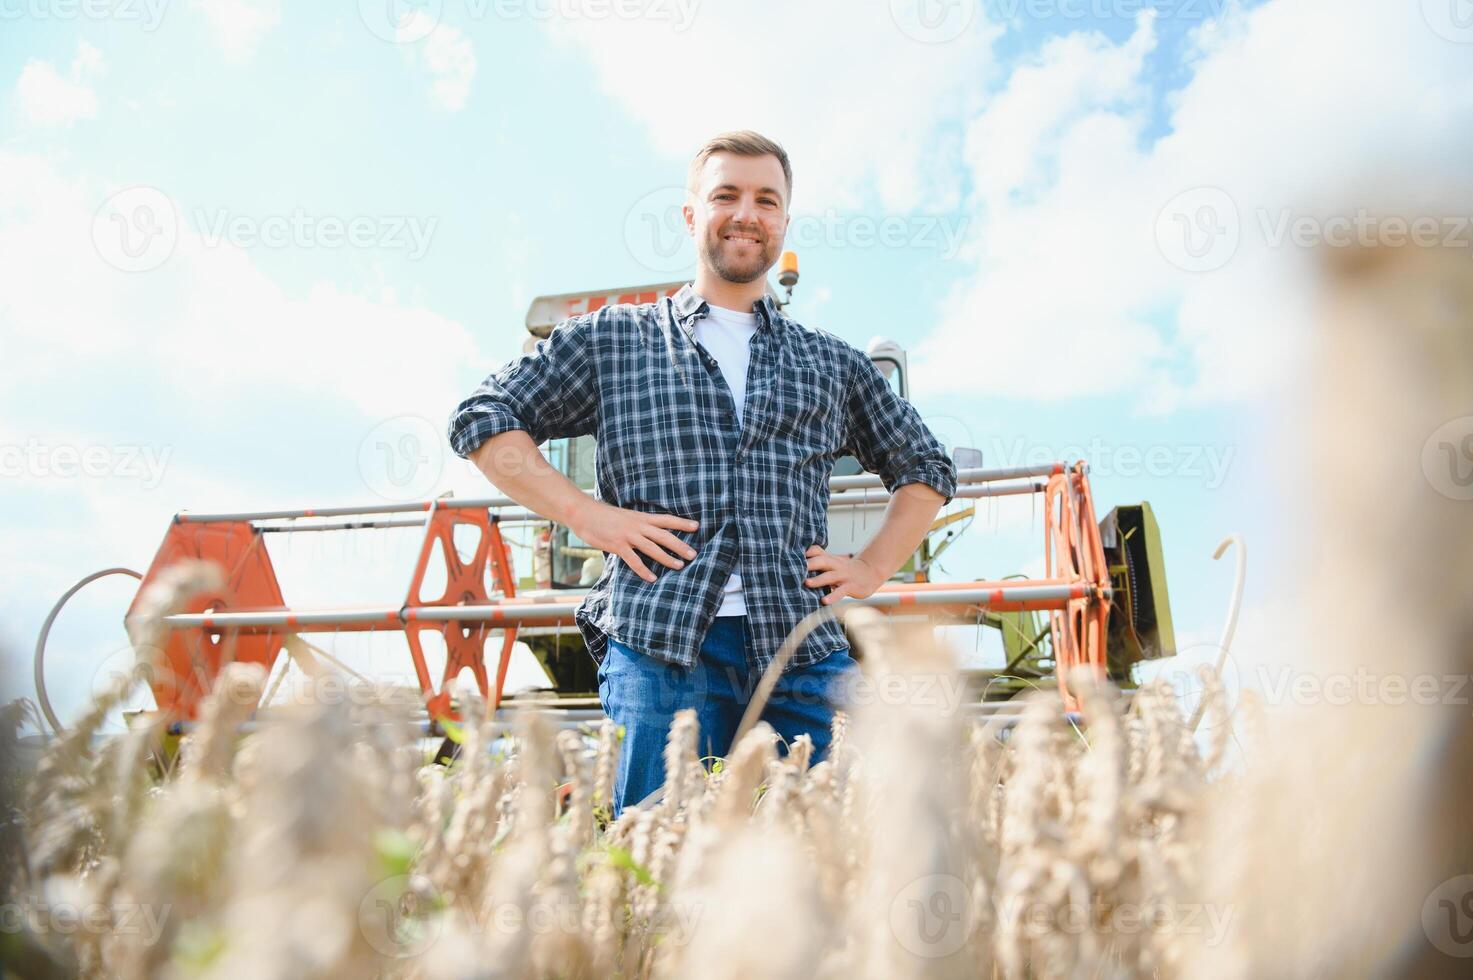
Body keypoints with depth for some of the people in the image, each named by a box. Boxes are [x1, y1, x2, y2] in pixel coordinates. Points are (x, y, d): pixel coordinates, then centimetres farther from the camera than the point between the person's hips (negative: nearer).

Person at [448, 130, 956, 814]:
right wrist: (588, 517, -3)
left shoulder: (833, 364, 20)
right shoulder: (613, 338, 13)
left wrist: (870, 569, 13)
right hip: (659, 645, -2)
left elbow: (924, 468, 28)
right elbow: (483, 421, 9)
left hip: (799, 654, 3)